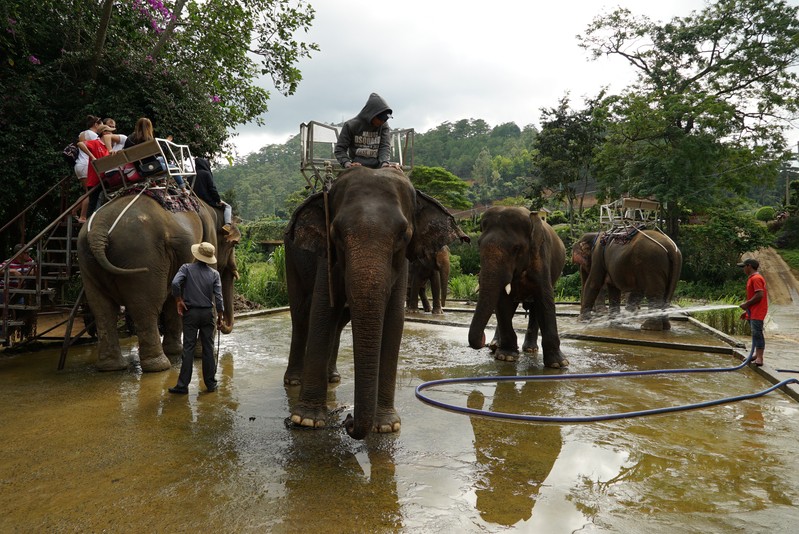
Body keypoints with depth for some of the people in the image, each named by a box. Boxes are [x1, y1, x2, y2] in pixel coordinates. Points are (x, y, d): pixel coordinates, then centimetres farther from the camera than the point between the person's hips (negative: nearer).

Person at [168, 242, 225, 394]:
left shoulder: (187, 268, -4)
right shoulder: (214, 274, 1)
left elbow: (175, 283, -21)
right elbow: (218, 298, -3)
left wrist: (179, 300, -7)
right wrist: (220, 317, 7)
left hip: (190, 313, -1)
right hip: (208, 313, 1)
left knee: (188, 348, 2)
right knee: (208, 348, 8)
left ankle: (183, 385, 5)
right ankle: (211, 384, 13)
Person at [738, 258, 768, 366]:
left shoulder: (756, 278, -13)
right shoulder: (751, 278, 19)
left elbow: (759, 295, -23)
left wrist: (746, 304, -15)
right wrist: (746, 311, 22)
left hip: (757, 312, -11)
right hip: (752, 312, 11)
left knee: (757, 333, -12)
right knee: (755, 333, 14)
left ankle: (759, 358, -13)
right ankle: (757, 355, 20)